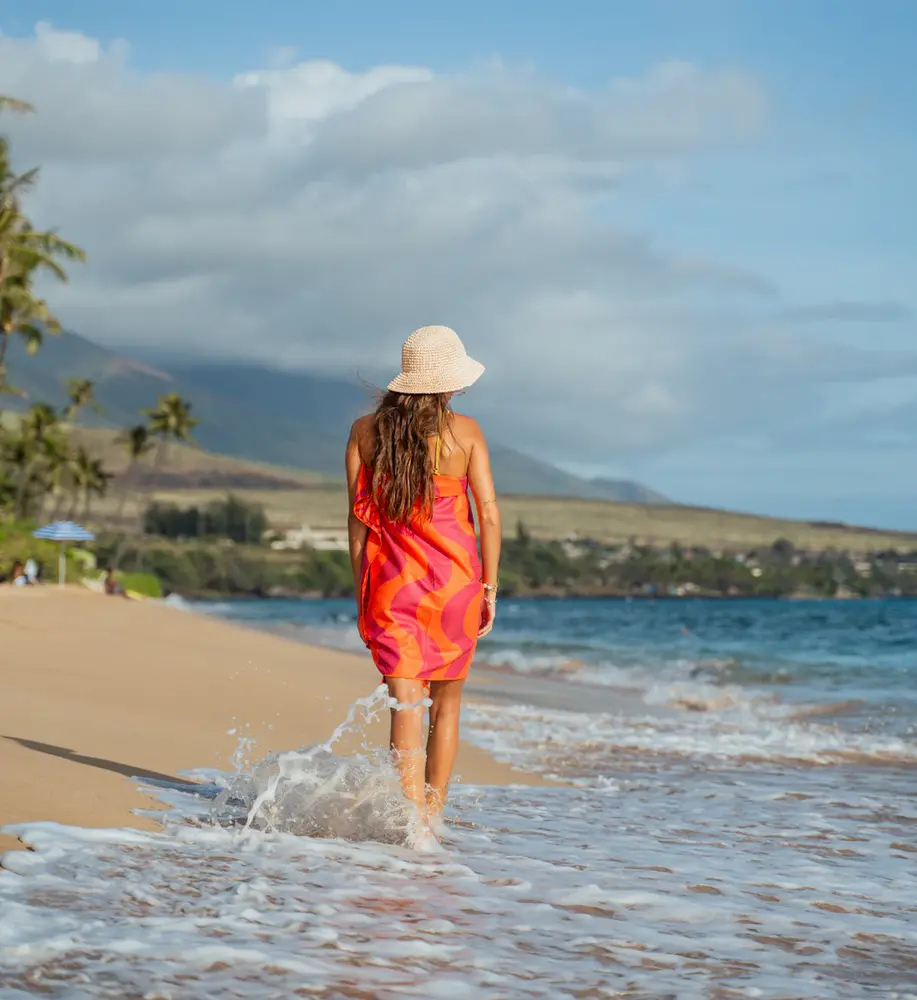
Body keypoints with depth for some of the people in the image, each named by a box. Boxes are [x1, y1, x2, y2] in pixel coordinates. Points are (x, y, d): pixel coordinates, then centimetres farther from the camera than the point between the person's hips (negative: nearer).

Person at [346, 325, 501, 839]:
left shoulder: (366, 431, 1)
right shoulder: (465, 431, -4)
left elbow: (358, 516, 1)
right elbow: (489, 513, -7)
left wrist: (361, 592, 6)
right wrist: (490, 586, 2)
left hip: (391, 584, 0)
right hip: (454, 582, 0)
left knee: (407, 705, -4)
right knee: (446, 704, 18)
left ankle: (413, 819, -18)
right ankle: (434, 813, 25)